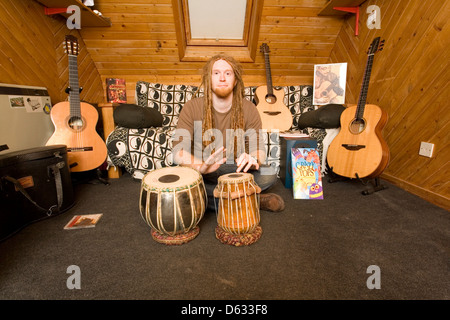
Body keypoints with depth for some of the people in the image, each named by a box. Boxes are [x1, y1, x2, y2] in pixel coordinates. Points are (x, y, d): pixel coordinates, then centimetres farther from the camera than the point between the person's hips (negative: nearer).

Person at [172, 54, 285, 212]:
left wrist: (254, 159, -30)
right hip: (200, 174, 1)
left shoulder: (248, 109, -3)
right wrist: (201, 167, -35)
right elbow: (179, 151, -14)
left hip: (235, 170, 0)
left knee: (269, 174, -25)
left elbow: (259, 148, -4)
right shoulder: (192, 107, -8)